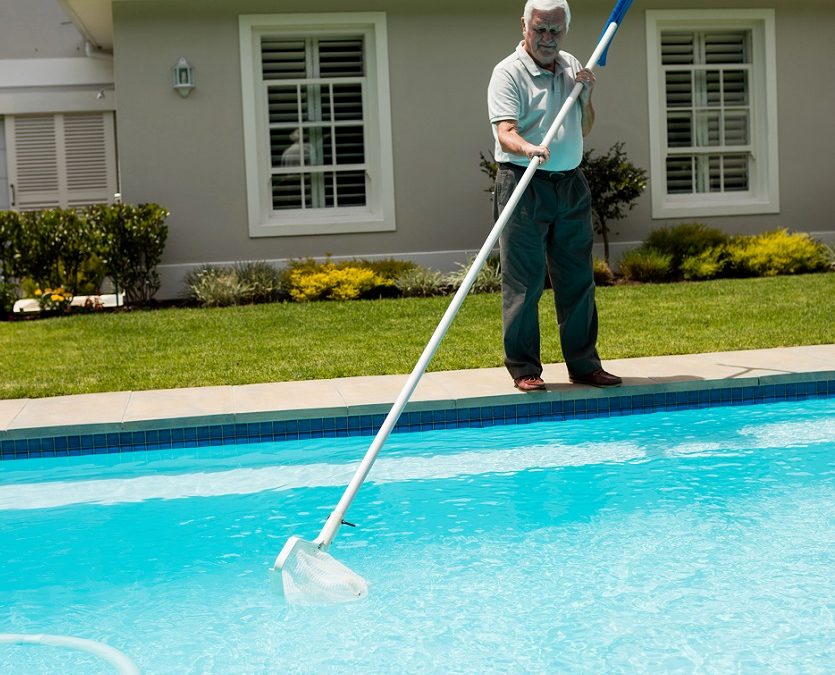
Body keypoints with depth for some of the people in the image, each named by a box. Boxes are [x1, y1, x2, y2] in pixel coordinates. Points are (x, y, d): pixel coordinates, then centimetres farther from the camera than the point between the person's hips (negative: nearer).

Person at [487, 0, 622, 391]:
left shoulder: (571, 67, 13)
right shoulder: (509, 73, -7)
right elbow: (505, 134, -20)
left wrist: (586, 98, 4)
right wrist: (528, 148, -40)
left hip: (571, 184, 6)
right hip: (524, 183, -6)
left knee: (578, 280, 10)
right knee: (523, 282, -3)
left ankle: (584, 365, 19)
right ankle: (524, 369, 5)